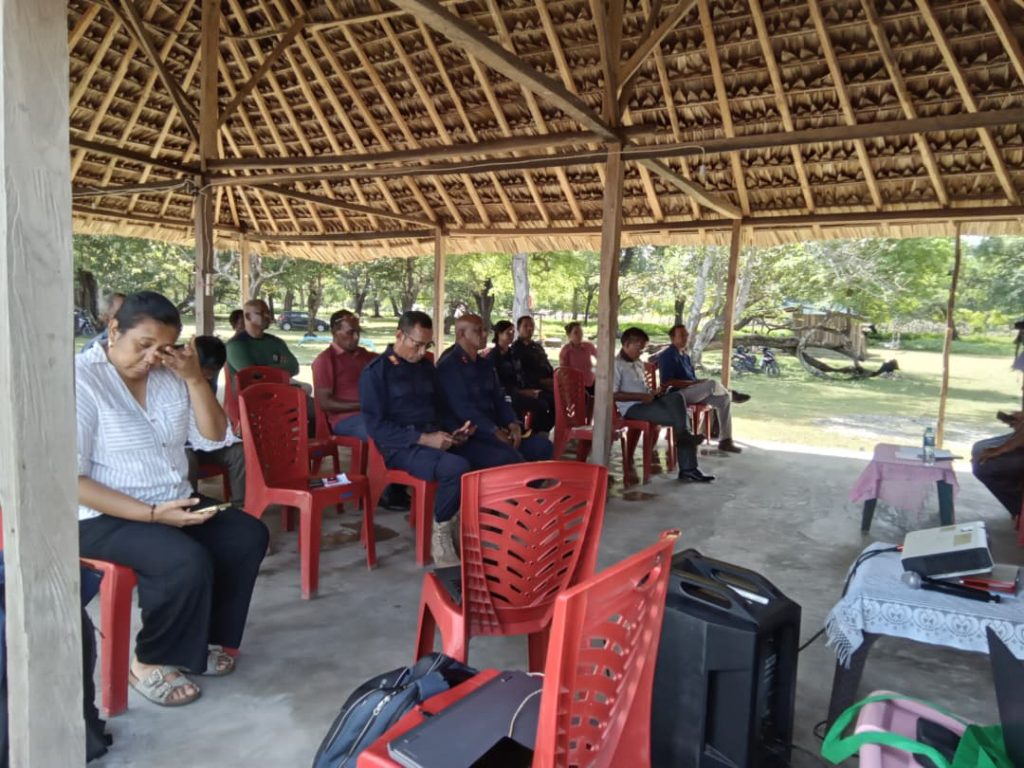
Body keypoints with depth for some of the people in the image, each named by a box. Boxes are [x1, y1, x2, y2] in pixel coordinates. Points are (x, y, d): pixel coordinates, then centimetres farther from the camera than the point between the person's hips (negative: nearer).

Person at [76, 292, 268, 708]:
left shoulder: (170, 376, 2)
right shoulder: (82, 379, -16)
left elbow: (213, 439, 2)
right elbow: (72, 480, -20)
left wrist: (195, 378, -12)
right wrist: (152, 514, -27)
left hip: (174, 503, 7)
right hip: (104, 518, -7)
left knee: (248, 535, -7)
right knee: (187, 562, -28)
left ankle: (204, 637, 10)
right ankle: (150, 663, -2)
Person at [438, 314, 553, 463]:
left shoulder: (485, 364, 17)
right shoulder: (448, 365, -9)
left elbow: (499, 398, 16)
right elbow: (462, 408, -18)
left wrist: (513, 424, -5)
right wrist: (495, 432, -22)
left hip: (495, 428, 8)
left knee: (542, 445, -6)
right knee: (508, 457, -32)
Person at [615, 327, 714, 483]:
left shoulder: (638, 364, 20)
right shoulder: (616, 365, -7)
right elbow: (613, 394, -16)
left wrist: (652, 393, 5)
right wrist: (641, 396, -18)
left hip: (646, 402, 8)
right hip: (632, 408, -8)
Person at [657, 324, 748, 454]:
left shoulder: (686, 357, 20)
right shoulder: (667, 355, -10)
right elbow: (667, 382, -20)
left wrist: (698, 383, -4)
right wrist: (694, 383, -20)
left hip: (691, 392, 10)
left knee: (724, 399, -5)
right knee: (713, 383, -29)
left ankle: (725, 441, -2)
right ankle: (732, 395, 6)